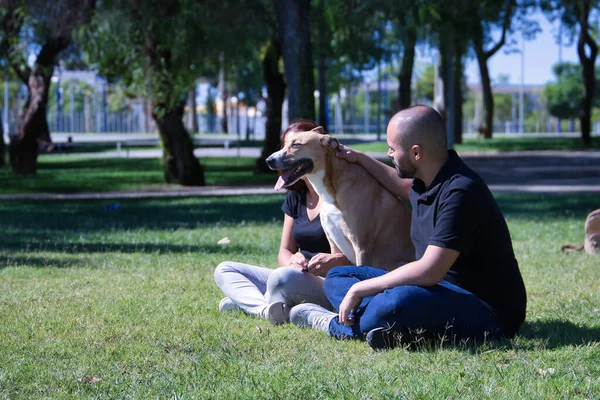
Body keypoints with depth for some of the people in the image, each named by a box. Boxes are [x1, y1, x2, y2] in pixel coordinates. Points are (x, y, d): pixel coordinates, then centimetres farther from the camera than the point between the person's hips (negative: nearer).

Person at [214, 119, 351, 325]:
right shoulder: (295, 196, 12)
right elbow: (284, 252, 11)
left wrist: (335, 261, -33)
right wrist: (292, 261, -14)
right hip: (301, 280, 9)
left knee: (283, 277, -39)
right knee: (224, 270, 3)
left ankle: (247, 301, -8)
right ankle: (267, 309, -23)